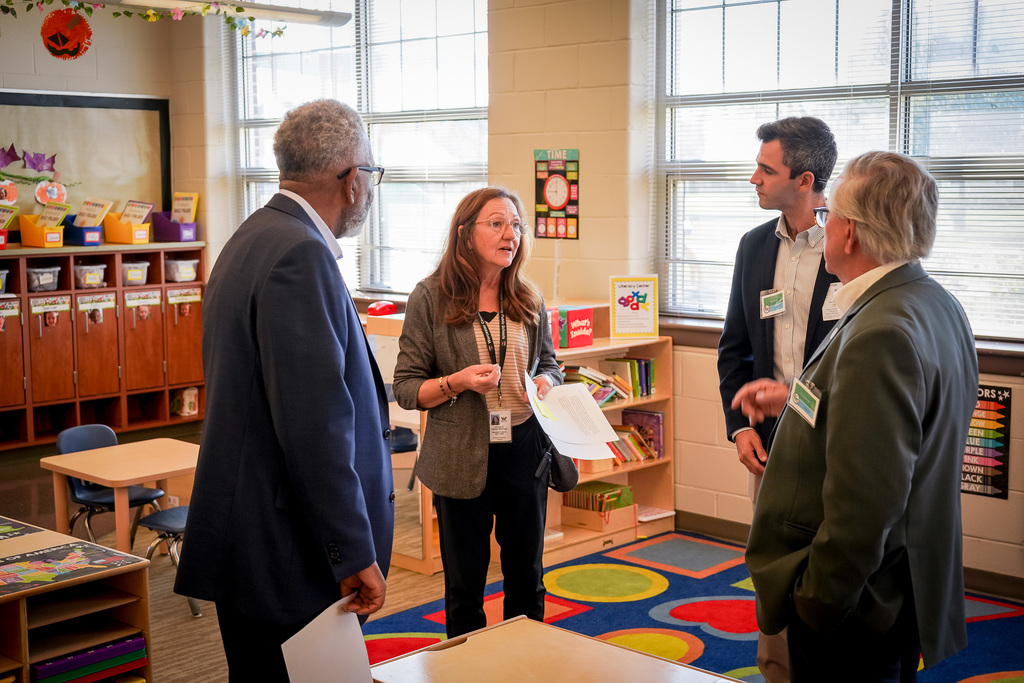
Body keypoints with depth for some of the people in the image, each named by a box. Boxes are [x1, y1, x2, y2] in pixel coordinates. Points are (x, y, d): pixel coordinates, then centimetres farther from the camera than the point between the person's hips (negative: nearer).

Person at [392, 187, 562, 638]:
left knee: (527, 576, 15)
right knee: (464, 585, 10)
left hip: (525, 451, 3)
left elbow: (549, 362, 17)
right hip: (462, 457, -3)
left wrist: (547, 380, -6)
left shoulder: (529, 300, 5)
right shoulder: (430, 298, -6)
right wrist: (458, 382, -22)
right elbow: (405, 387, -5)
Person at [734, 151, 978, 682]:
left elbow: (865, 501, -30)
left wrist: (815, 600, -20)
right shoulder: (937, 305, 6)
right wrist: (797, 403, 13)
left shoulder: (881, 335, -27)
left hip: (857, 605, -10)